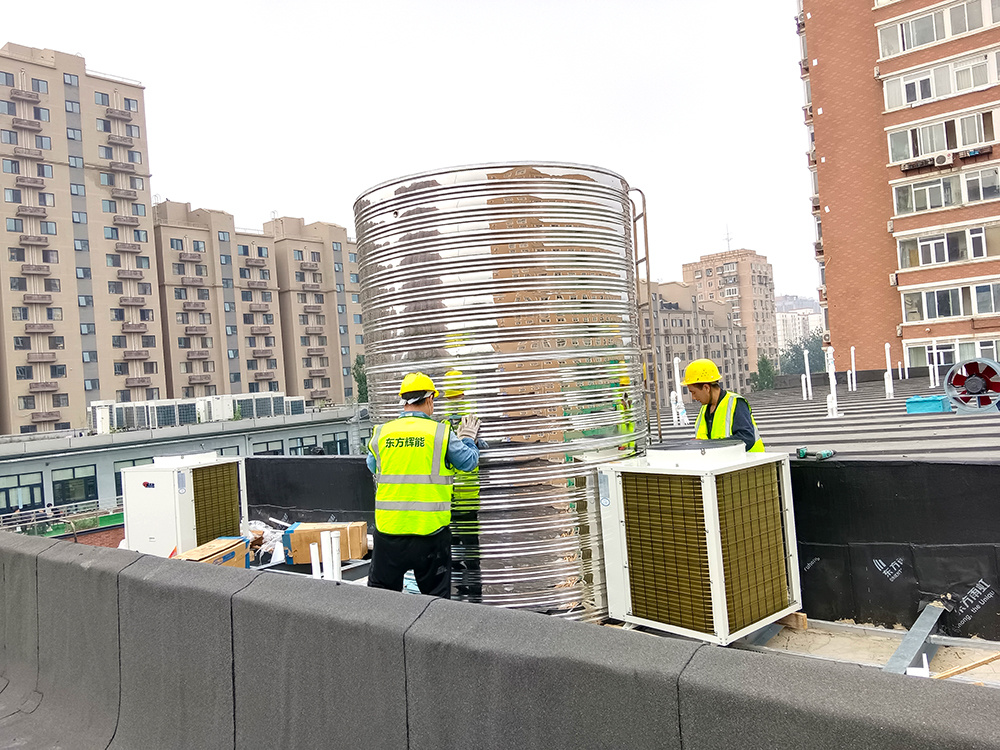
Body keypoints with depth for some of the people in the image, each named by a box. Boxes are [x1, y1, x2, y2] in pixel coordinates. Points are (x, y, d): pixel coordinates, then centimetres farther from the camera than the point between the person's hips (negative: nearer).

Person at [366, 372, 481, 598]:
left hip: (388, 530, 2)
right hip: (430, 531, -2)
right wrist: (467, 438, 23)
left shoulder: (381, 433, 2)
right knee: (436, 598, 11)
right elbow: (468, 462, 4)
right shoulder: (441, 432, -5)